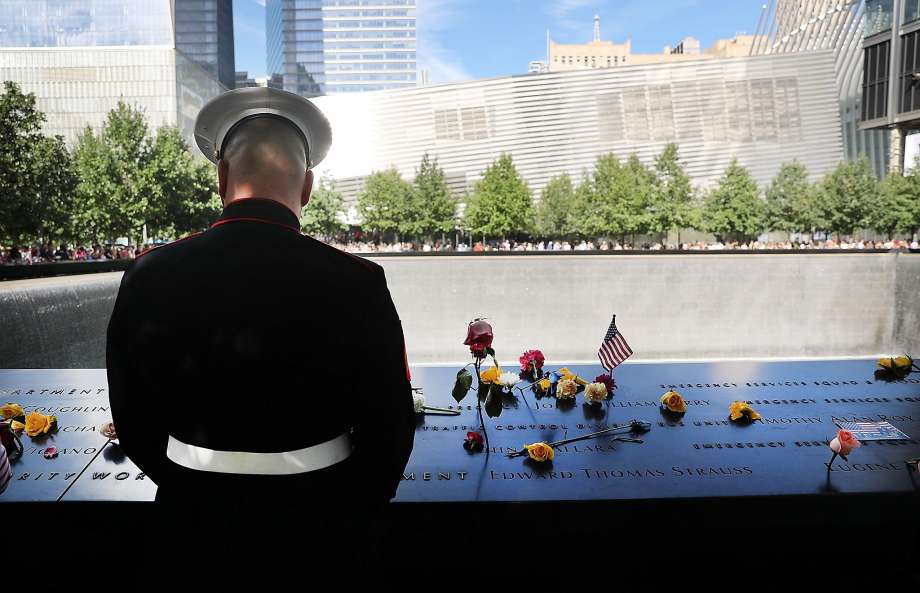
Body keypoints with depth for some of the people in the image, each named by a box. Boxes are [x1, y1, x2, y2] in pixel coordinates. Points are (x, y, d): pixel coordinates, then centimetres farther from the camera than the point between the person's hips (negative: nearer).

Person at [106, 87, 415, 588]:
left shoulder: (148, 275, -11)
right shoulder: (357, 284, -18)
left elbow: (133, 422, -1)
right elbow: (389, 431, -11)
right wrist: (345, 518, 6)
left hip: (194, 527, 2)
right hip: (317, 529, -1)